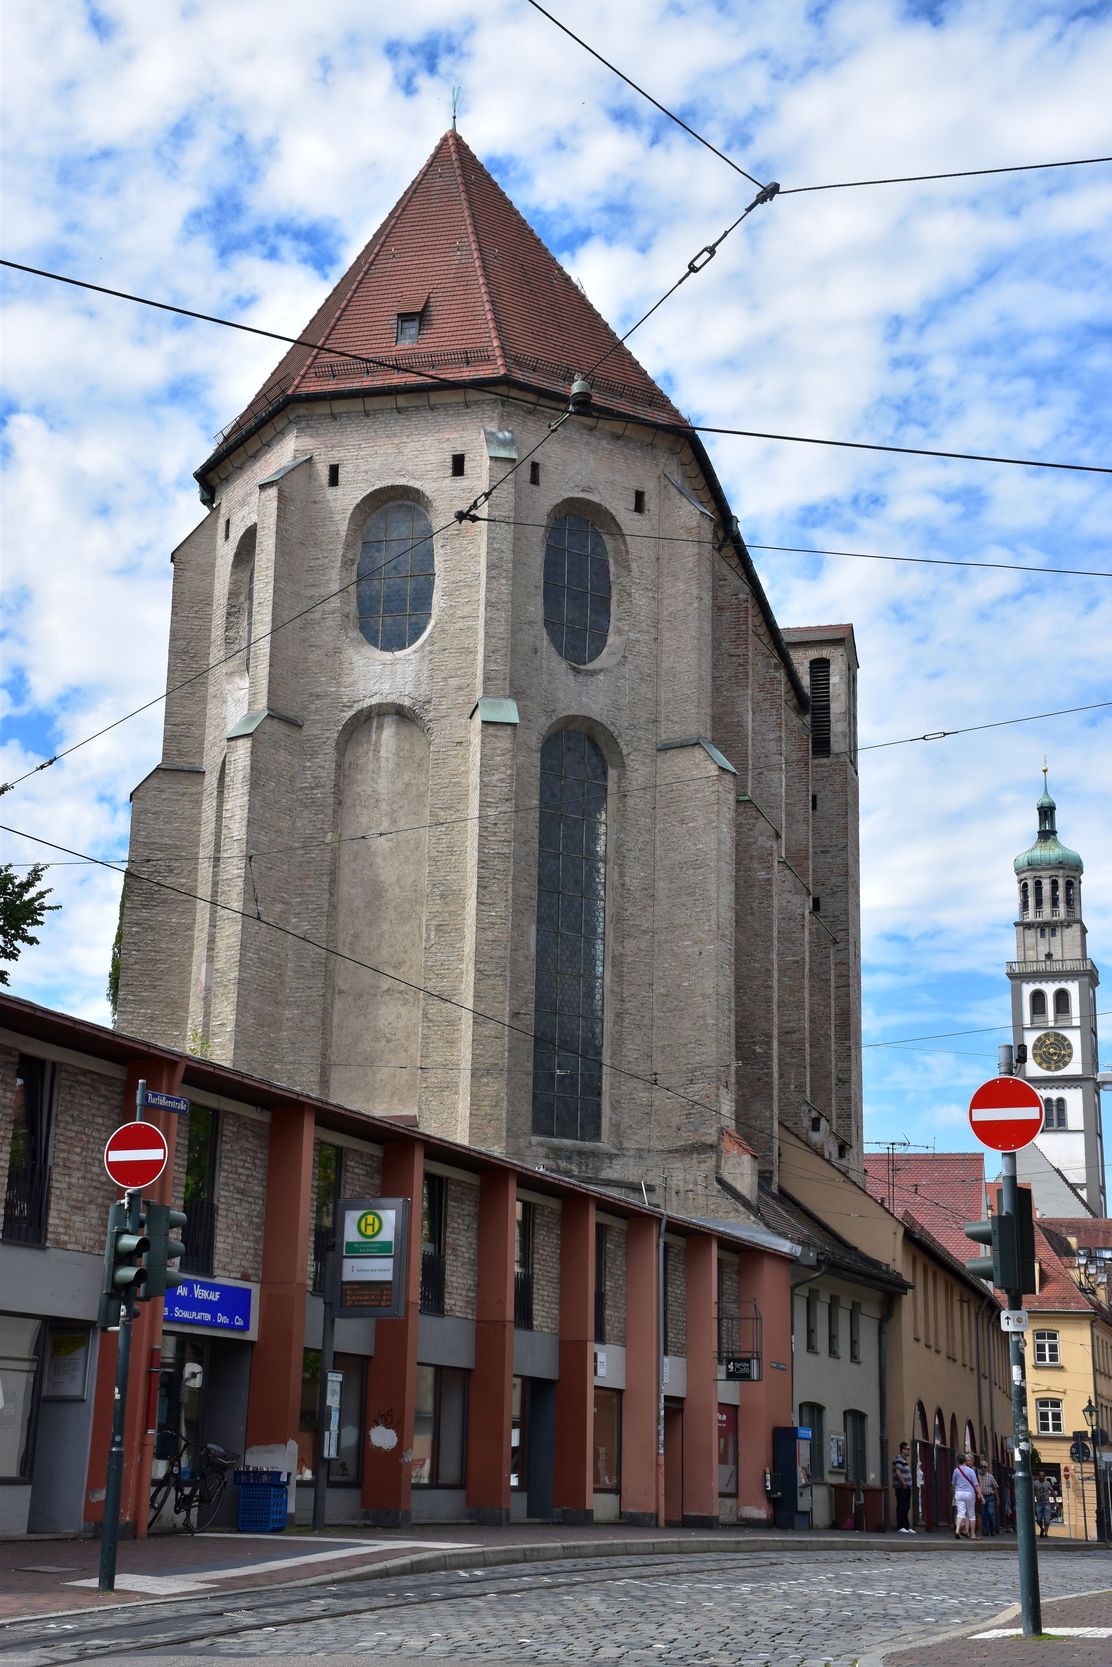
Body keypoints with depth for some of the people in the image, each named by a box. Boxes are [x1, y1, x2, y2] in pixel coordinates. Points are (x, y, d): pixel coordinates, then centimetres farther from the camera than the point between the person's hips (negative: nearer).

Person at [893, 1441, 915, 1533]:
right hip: (901, 1488, -10)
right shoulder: (899, 1459, -12)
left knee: (906, 1507, 13)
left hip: (906, 1487, 10)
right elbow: (898, 1472, -23)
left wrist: (908, 1485, 16)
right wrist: (903, 1484, -21)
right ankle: (900, 1527, -8)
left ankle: (906, 1526, 18)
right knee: (901, 1507, -9)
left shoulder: (904, 1459, 20)